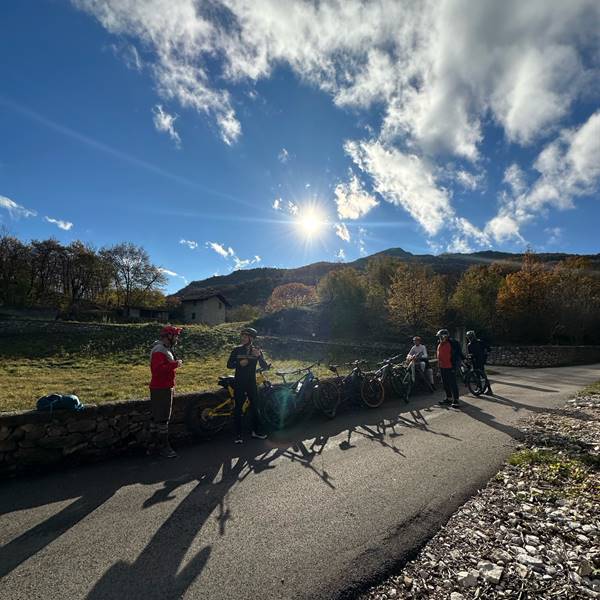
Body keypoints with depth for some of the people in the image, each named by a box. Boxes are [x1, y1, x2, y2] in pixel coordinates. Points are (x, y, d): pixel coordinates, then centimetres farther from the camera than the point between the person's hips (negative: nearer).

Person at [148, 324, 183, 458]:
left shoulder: (166, 349, 15)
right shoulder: (159, 350, -19)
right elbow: (158, 369, -31)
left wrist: (175, 363, 7)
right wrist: (175, 364, -25)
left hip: (165, 388, 11)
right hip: (160, 389, -11)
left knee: (157, 417, 16)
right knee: (163, 418, -3)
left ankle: (153, 445, 26)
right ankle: (164, 447, 6)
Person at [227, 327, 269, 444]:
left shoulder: (257, 350, 0)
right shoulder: (237, 350, -1)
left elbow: (264, 367, -8)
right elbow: (229, 365, -1)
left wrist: (259, 356, -26)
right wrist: (240, 363, -20)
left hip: (252, 383, 1)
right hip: (239, 384, -1)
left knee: (254, 407, 8)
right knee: (238, 408, 2)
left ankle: (256, 431, 25)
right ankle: (238, 434, 14)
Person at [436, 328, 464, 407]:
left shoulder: (452, 344, -13)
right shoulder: (440, 345, 13)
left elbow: (456, 356, -15)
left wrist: (454, 366, -18)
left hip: (450, 368, -9)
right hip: (442, 367, 9)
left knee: (452, 383, -5)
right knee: (445, 383, 15)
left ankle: (456, 400, 0)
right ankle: (449, 398, 26)